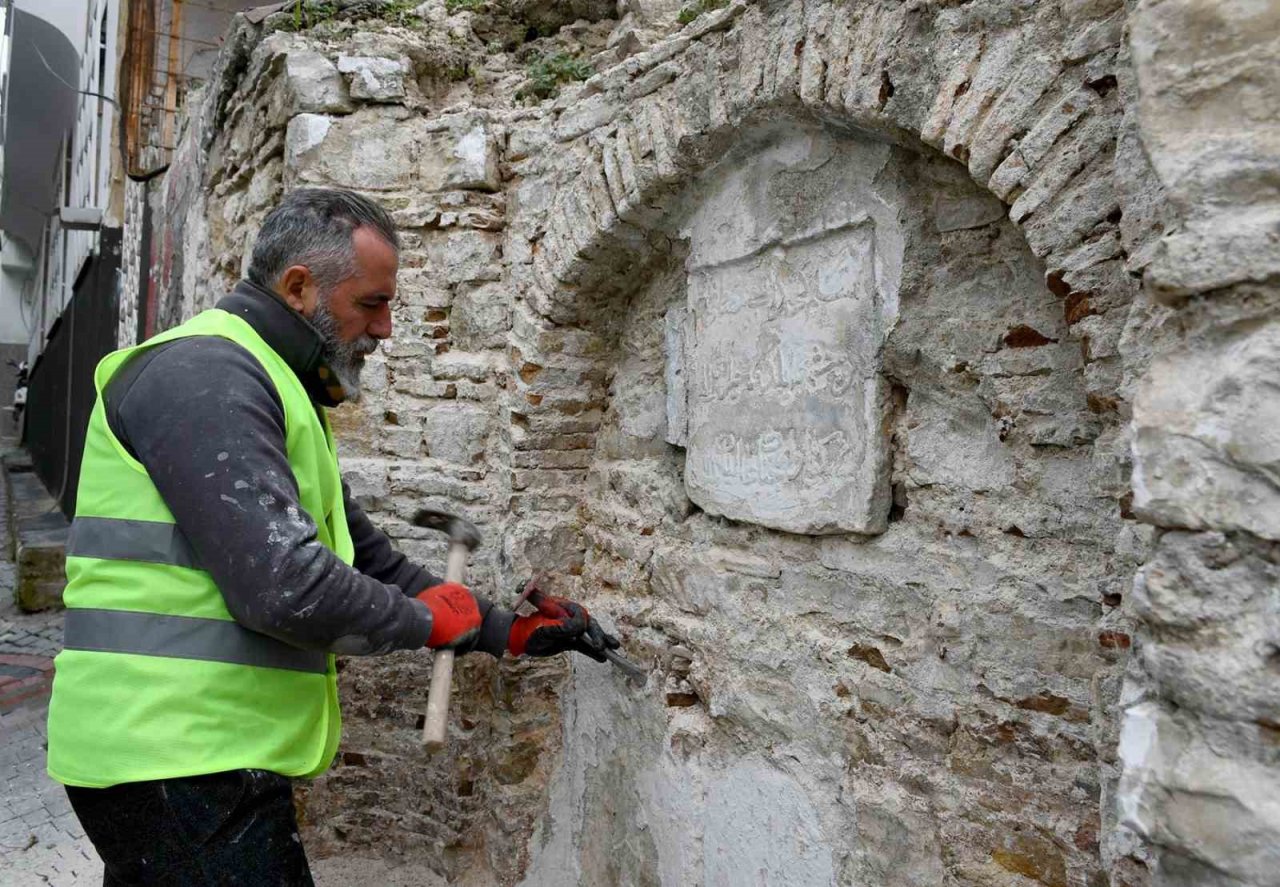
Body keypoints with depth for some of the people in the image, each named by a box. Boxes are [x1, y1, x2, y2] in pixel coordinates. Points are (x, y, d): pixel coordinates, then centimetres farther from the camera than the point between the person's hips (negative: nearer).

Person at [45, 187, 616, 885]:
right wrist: (433, 618, -9)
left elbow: (369, 561, 18)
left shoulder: (277, 394, 17)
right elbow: (282, 585, -27)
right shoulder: (205, 373, -16)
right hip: (178, 764, -9)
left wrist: (508, 630, 12)